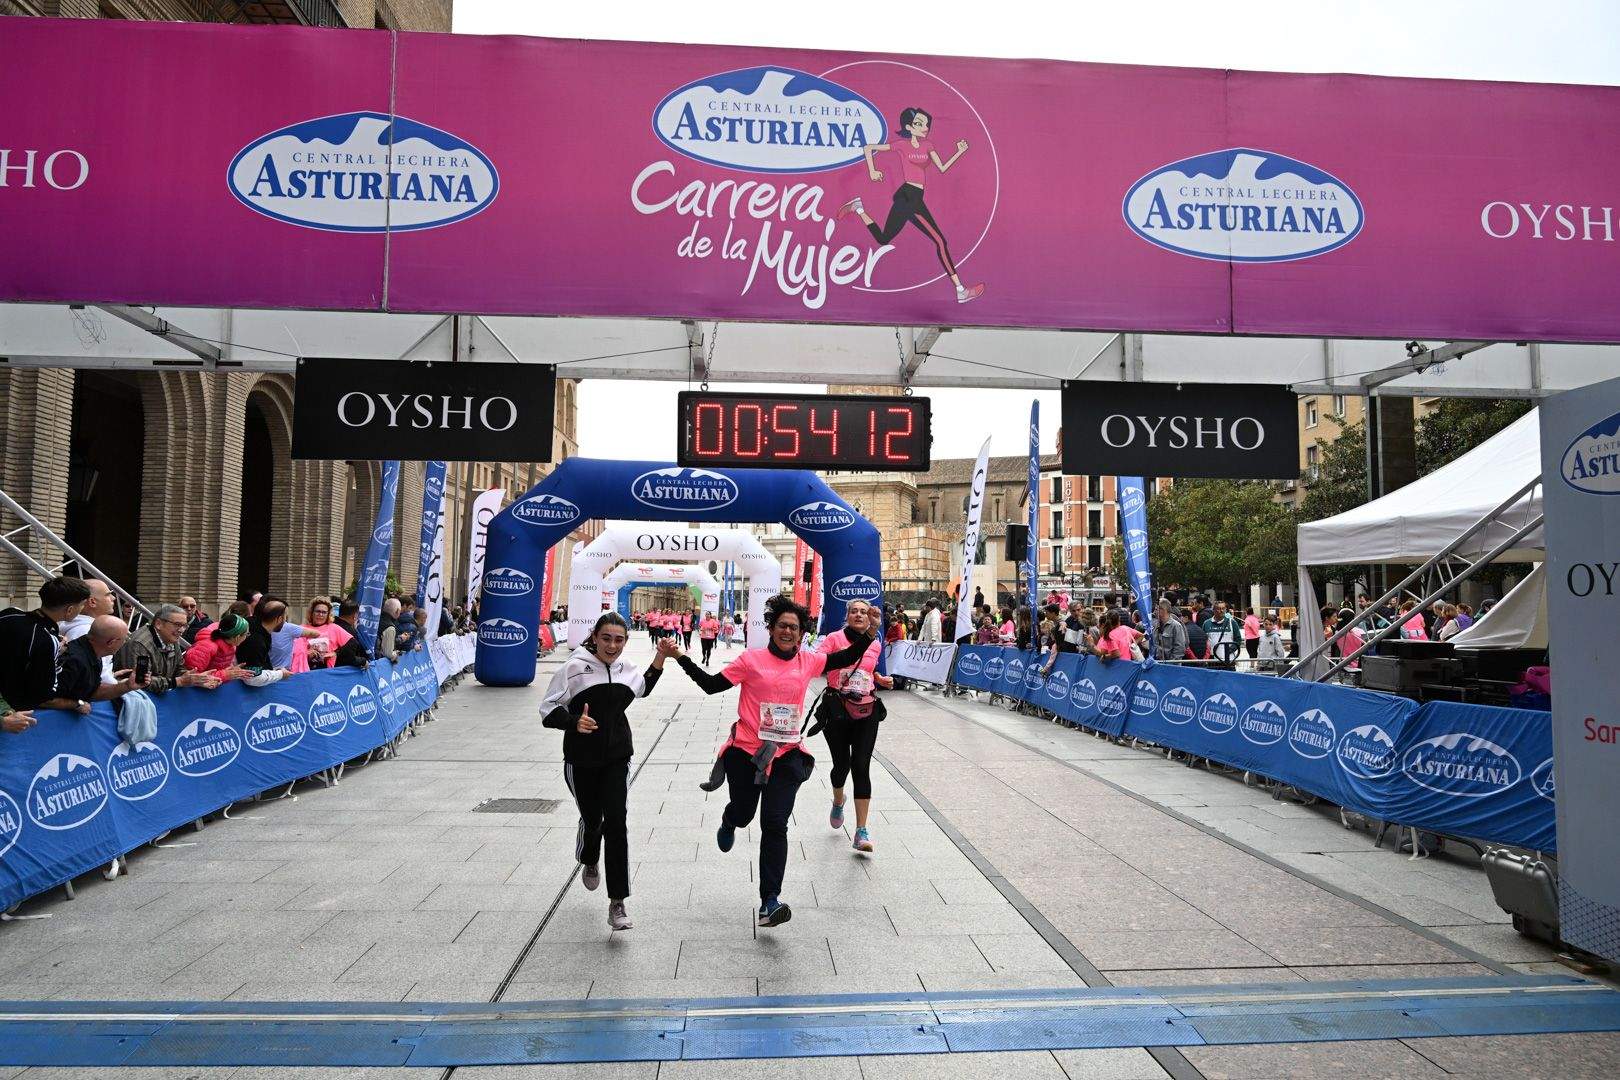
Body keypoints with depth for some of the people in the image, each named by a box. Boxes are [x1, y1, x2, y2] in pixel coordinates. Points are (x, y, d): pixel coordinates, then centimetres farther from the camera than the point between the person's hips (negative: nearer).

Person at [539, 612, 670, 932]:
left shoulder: (627, 668, 3)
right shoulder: (574, 668, -12)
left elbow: (643, 688, 28)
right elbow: (548, 710, -10)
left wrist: (660, 658, 15)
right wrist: (574, 722, -29)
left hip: (617, 758, 2)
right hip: (581, 759, -2)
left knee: (616, 822, -9)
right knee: (591, 819, 13)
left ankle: (617, 903, -4)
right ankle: (589, 862, 51)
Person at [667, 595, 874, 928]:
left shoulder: (809, 661, 4)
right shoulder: (752, 659, -5)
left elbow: (849, 657, 16)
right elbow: (711, 684, -3)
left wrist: (866, 635, 0)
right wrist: (681, 658, -10)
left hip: (787, 754, 1)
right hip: (747, 751, -1)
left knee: (775, 825, -6)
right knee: (742, 814, 15)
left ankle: (769, 902, -4)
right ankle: (728, 822, 55)